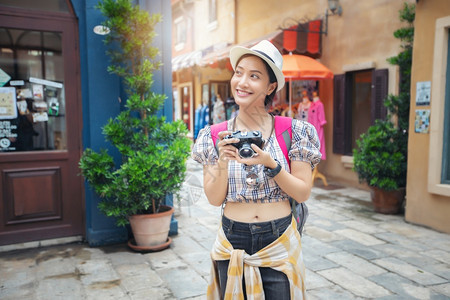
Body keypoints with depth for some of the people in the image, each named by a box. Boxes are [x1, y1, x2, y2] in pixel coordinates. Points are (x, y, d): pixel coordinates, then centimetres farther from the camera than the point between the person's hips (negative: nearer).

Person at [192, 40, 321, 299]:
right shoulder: (215, 137, -3)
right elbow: (215, 199, -3)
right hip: (232, 243, 1)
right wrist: (223, 163, -20)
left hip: (280, 242, -1)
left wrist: (270, 164, -21)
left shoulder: (293, 132, -7)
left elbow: (303, 193, -6)